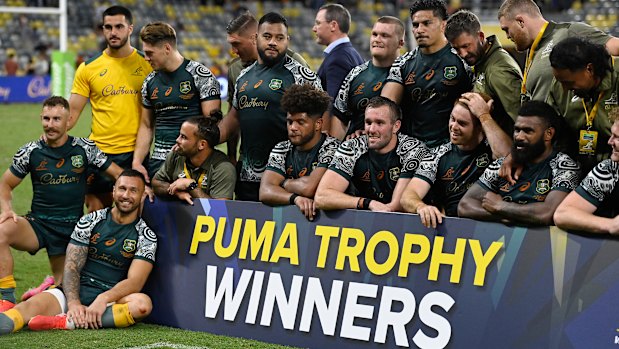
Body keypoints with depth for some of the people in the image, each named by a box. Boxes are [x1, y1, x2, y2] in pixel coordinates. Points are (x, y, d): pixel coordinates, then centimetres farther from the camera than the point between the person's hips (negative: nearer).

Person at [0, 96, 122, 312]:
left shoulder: (84, 148, -1)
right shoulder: (30, 152, 1)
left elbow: (118, 174, 6)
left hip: (72, 228, 1)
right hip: (38, 223, 0)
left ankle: (53, 285, 42)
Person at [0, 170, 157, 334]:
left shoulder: (146, 236, 3)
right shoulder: (89, 222, 8)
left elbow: (135, 281, -8)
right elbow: (72, 266, 1)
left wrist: (104, 299, -26)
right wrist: (73, 302, -18)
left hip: (111, 298, -1)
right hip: (76, 291, 2)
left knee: (143, 304, -35)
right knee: (31, 305, -27)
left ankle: (64, 322, -41)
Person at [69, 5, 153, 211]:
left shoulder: (146, 64, 2)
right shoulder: (88, 68, 3)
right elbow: (72, 113, 4)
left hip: (135, 152, -1)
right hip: (99, 153, 1)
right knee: (96, 215, 3)